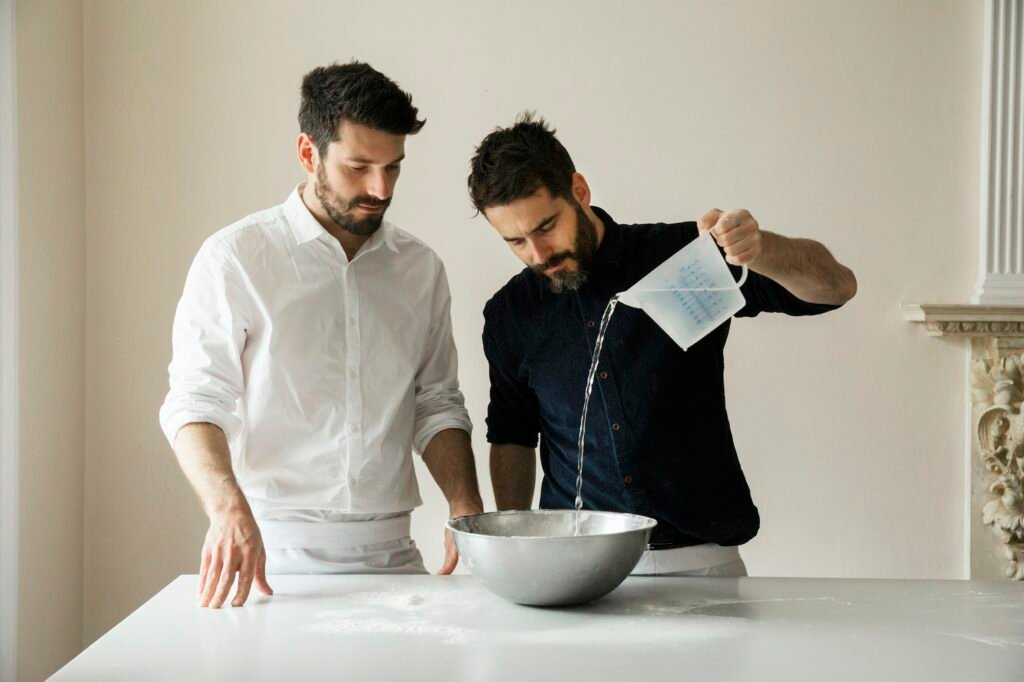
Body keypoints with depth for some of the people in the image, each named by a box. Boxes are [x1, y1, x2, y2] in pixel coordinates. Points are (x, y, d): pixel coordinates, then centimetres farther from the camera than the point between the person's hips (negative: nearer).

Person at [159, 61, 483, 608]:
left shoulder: (420, 268, 12)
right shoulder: (235, 257, -1)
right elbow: (195, 402, -6)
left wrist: (466, 508, 0)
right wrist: (229, 509, -24)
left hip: (390, 555, 4)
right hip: (275, 551, -3)